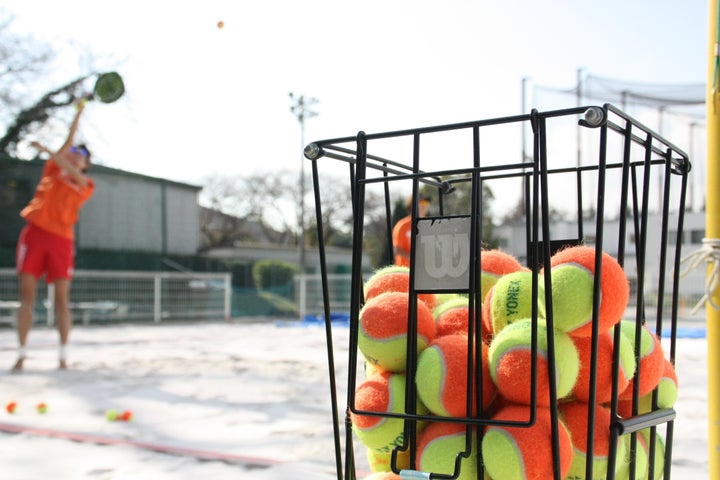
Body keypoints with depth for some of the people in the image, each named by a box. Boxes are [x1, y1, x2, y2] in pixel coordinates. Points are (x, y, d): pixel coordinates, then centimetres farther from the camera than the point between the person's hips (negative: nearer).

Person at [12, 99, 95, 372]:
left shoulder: (86, 185, 11)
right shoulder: (52, 170, 16)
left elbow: (74, 174, -10)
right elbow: (69, 142, 9)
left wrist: (47, 150, -16)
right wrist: (78, 114, 7)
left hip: (62, 239, -1)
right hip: (35, 232, 1)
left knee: (62, 298, -3)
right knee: (27, 295, -2)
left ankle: (63, 356, 1)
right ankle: (21, 354, 1)